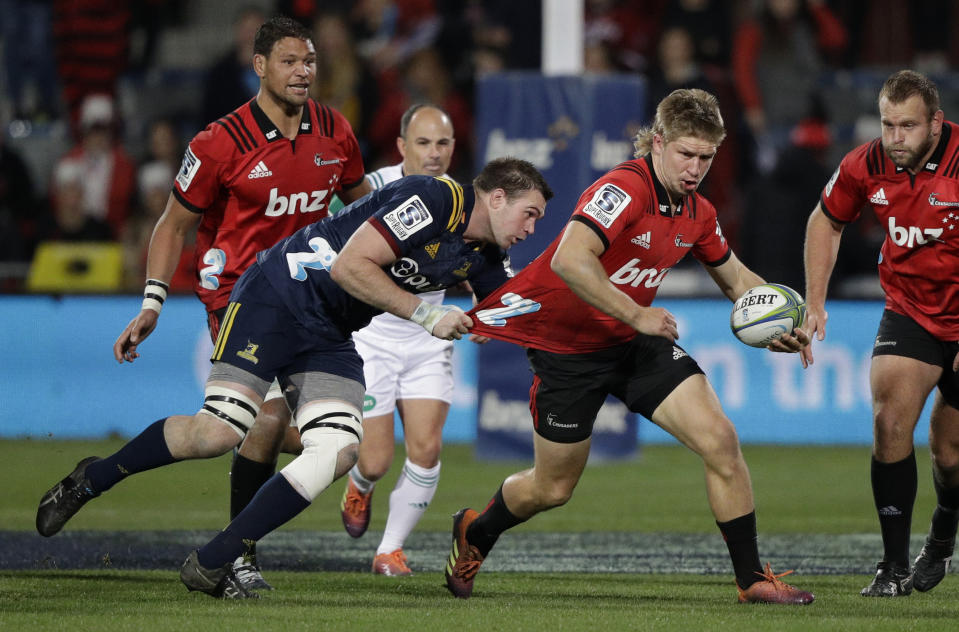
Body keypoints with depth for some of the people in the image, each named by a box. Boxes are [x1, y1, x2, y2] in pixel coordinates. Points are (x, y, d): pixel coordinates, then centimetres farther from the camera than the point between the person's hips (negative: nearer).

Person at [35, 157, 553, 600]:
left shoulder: (484, 257, 8)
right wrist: (425, 315, -21)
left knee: (339, 450, -13)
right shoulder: (431, 200, -19)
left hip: (330, 336, 8)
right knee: (219, 430, -20)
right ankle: (91, 480, 4)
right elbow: (348, 265, -24)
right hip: (277, 297, -8)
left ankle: (211, 563, -9)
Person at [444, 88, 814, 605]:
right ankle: (474, 533, 40)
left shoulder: (697, 213, -1)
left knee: (720, 441, -12)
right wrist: (636, 314, -36)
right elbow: (569, 260, -39)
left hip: (636, 344, 6)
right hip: (567, 344, -6)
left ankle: (751, 578, -3)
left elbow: (734, 277, 17)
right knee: (552, 489, 7)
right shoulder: (625, 189, -26)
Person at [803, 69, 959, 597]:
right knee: (889, 424, -17)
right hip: (909, 311, 2)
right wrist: (814, 304, 5)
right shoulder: (867, 166, -10)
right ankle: (894, 565, -8)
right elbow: (826, 220, 10)